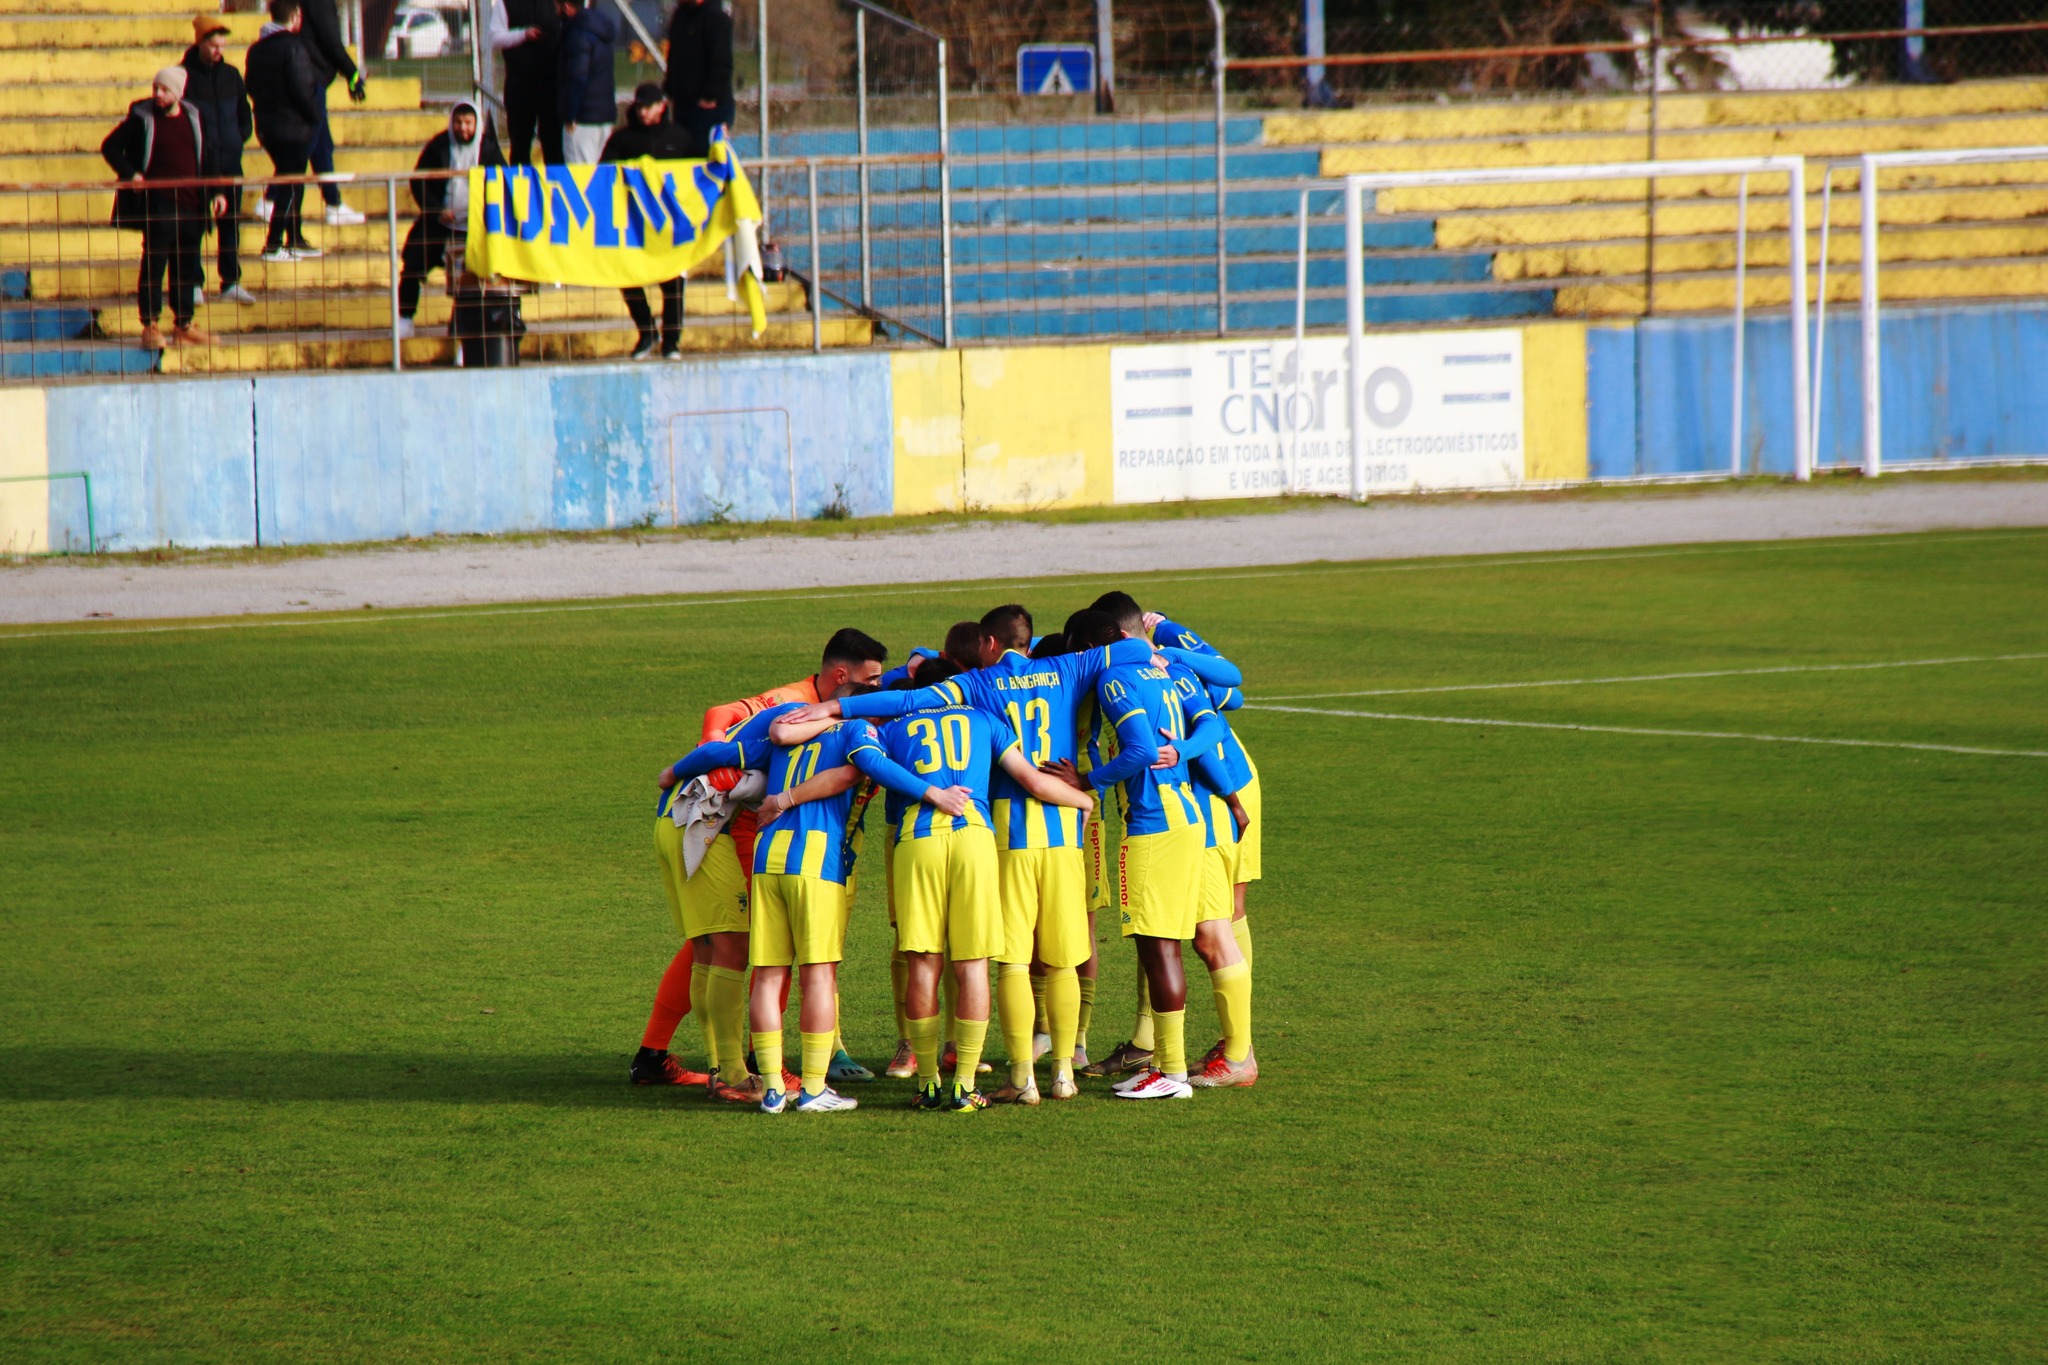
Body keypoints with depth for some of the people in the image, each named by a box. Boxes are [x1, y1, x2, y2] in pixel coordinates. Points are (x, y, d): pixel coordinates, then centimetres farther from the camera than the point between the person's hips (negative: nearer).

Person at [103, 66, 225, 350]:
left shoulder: (192, 117, 10)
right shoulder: (142, 118, -2)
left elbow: (205, 157, 19)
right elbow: (110, 146, 1)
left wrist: (215, 192, 12)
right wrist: (131, 174, -12)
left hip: (191, 206, 4)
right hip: (158, 205, -4)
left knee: (186, 267, 8)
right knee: (154, 263, -6)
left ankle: (183, 324, 16)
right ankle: (150, 326, -2)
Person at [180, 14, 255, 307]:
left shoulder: (230, 74, 9)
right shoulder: (184, 74, -5)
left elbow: (244, 113, 20)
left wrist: (240, 138, 5)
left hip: (229, 160, 4)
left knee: (231, 223, 5)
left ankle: (231, 281, 11)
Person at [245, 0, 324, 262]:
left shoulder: (256, 49, 9)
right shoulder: (293, 46, -16)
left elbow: (251, 87, 12)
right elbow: (302, 90, -18)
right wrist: (314, 116, -5)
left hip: (267, 126, 8)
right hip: (294, 127, -8)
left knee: (291, 181, 18)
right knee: (290, 185, -3)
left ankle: (295, 240, 24)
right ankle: (273, 245, -8)